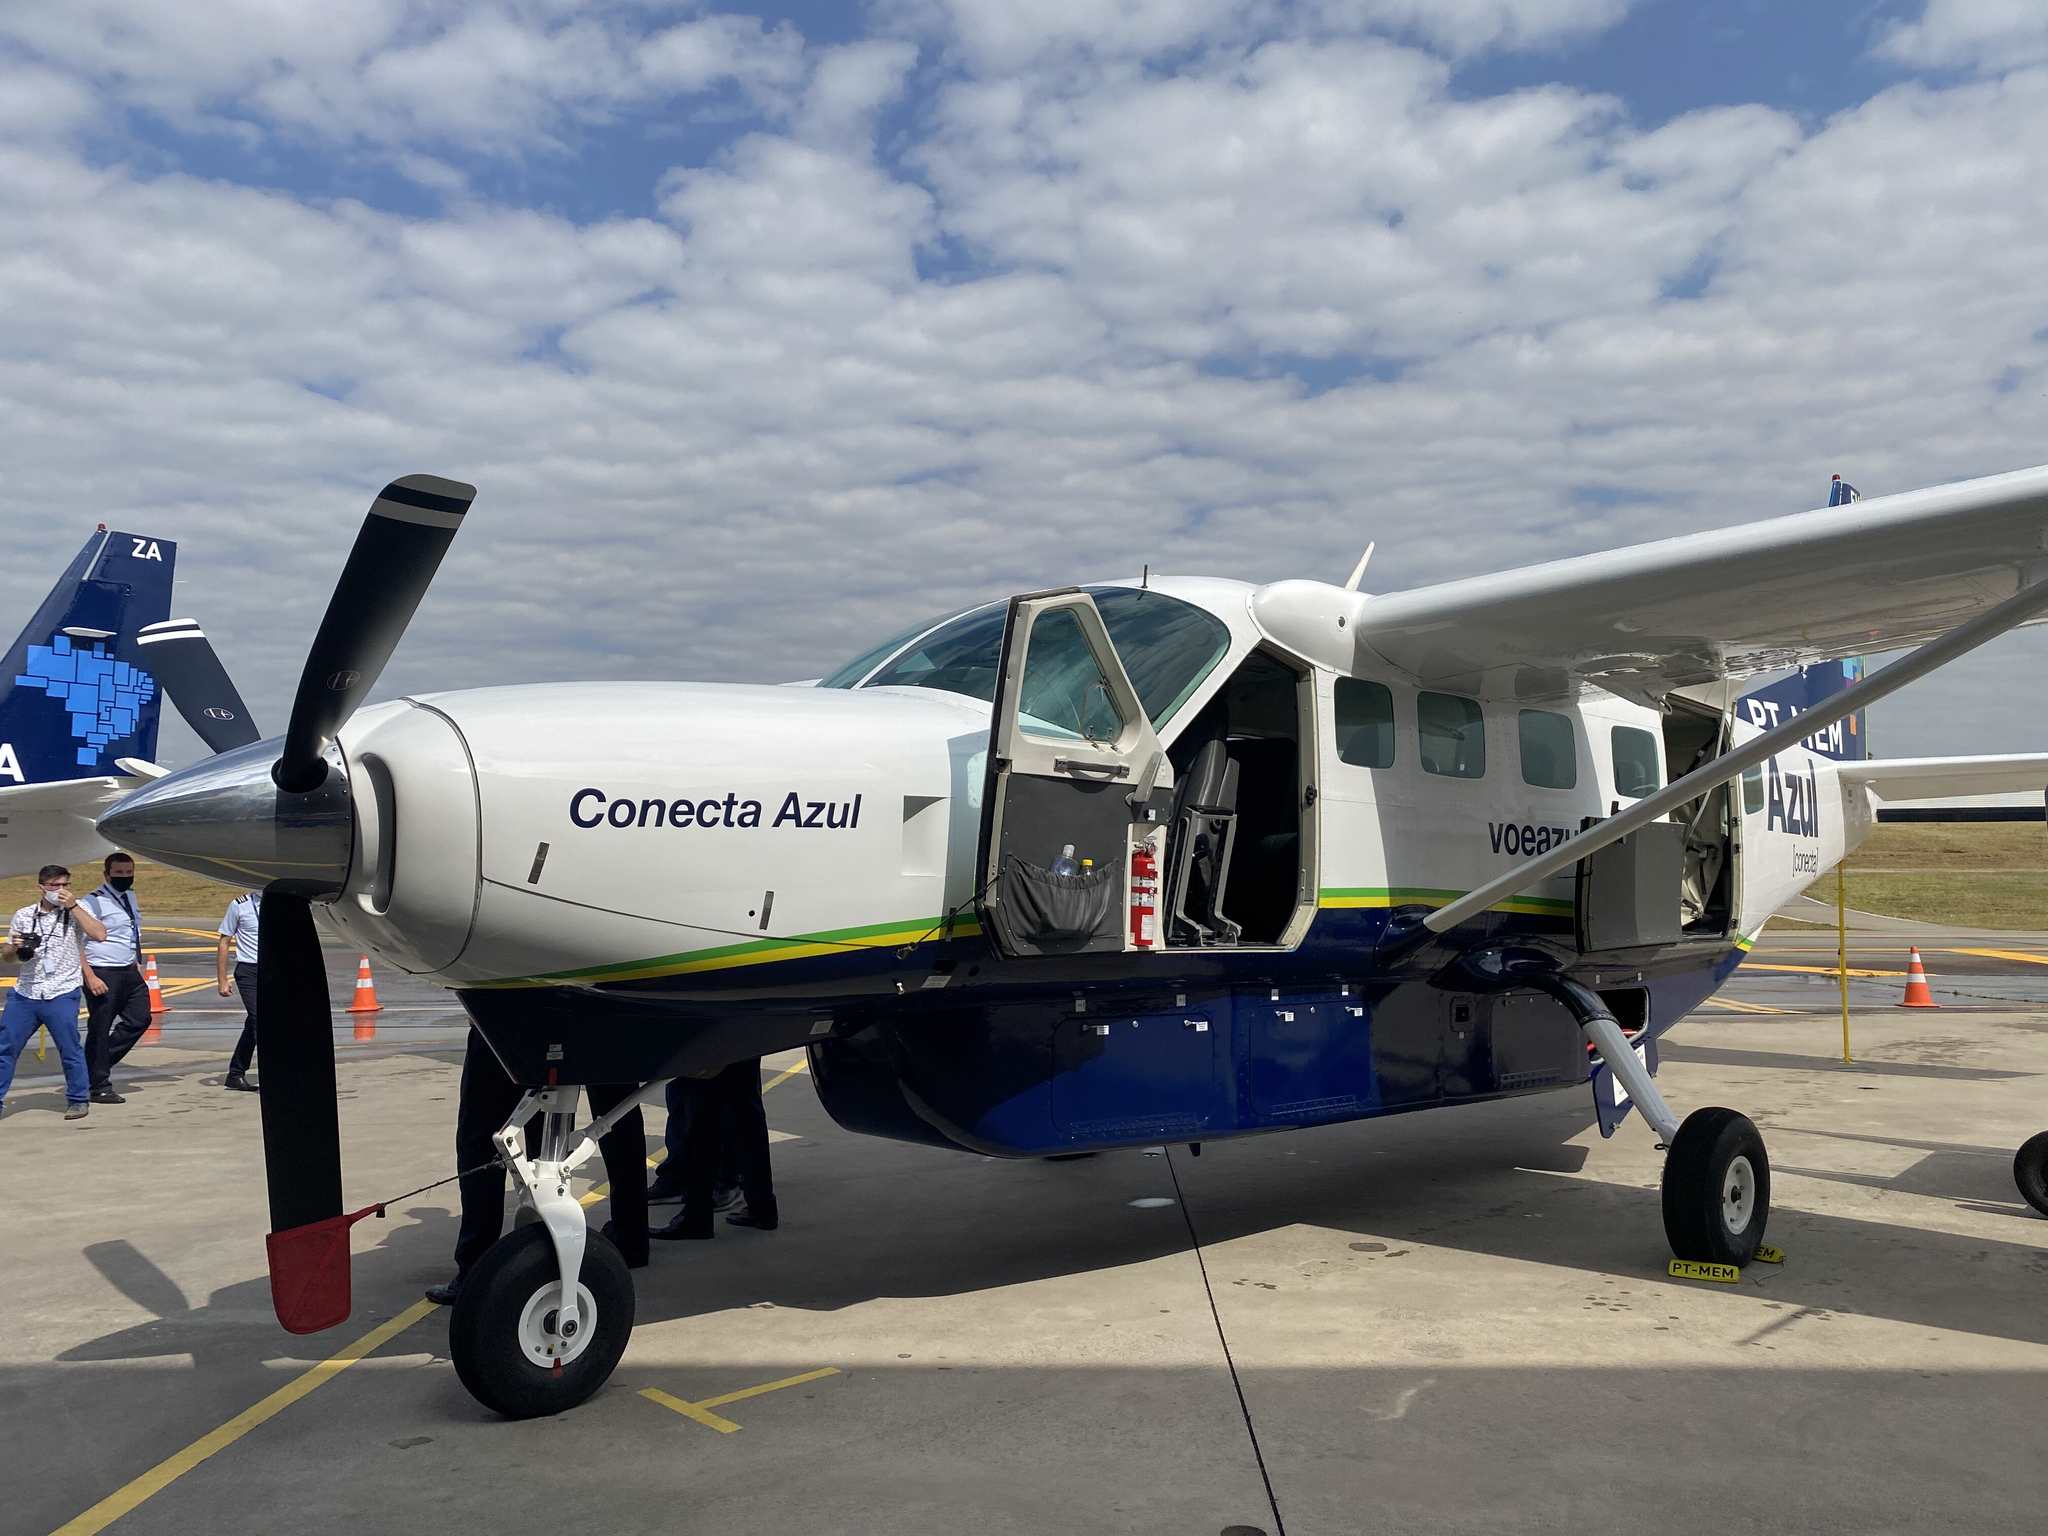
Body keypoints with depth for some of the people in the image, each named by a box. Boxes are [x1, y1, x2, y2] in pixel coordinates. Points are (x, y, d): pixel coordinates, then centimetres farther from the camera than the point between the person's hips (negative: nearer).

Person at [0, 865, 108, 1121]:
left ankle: (78, 1100, 14)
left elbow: (100, 935, -18)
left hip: (61, 995, -3)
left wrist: (73, 906, -16)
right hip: (24, 994, 3)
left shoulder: (75, 913, 1)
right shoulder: (23, 916, 9)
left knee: (70, 1049, 0)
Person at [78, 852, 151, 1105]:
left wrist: (137, 965, 19)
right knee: (99, 1030, 0)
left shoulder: (130, 897, 13)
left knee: (140, 1018, 7)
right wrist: (90, 977, -22)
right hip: (103, 975, -8)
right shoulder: (92, 902, -12)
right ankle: (99, 1086, 8)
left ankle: (100, 1061, 23)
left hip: (129, 972, 8)